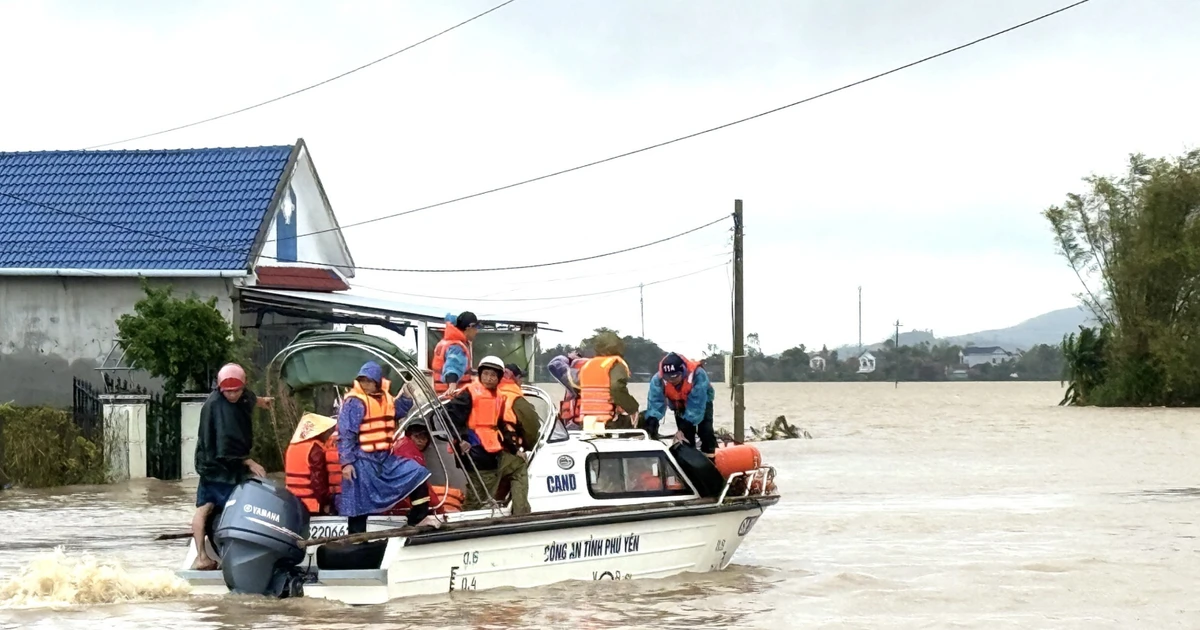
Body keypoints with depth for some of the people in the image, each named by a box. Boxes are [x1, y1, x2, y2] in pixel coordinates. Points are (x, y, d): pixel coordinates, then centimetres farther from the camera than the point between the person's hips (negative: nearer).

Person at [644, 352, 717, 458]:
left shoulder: (697, 374, -43)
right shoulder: (658, 379, -34)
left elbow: (696, 406, -41)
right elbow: (655, 403, -39)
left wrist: (683, 428, -45)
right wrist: (651, 424, -56)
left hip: (702, 401, -2)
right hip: (680, 405, 2)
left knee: (705, 432, -16)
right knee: (686, 437, -6)